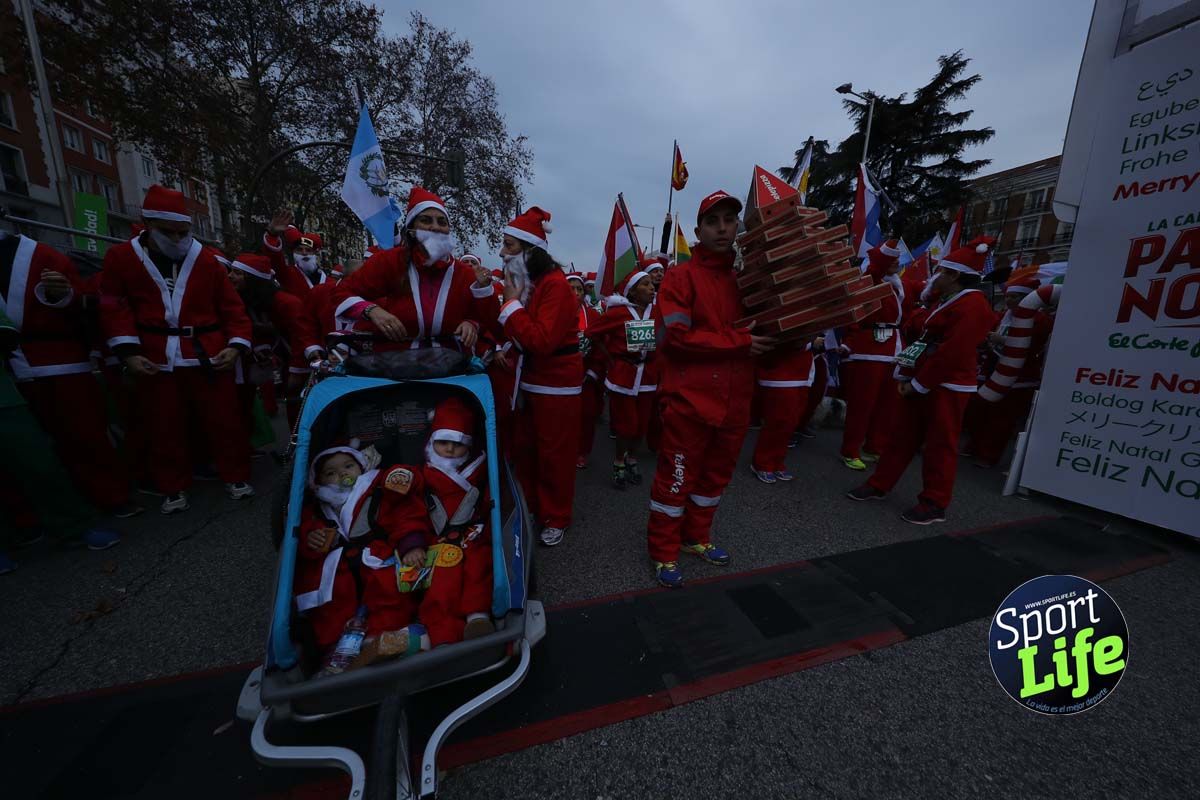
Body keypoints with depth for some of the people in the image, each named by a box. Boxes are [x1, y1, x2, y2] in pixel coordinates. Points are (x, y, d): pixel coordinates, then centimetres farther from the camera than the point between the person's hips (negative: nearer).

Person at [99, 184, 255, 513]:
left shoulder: (206, 258, 6)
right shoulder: (120, 257, 7)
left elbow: (231, 306, 4)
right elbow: (115, 308, 5)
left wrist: (236, 345, -8)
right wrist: (128, 351, -6)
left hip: (208, 355, -1)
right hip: (156, 361, 1)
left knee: (223, 419, 3)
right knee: (166, 427, 10)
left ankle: (236, 476, 17)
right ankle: (174, 488, 24)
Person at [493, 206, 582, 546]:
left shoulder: (555, 285, -17)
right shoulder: (523, 282, 7)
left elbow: (542, 341, -27)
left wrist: (511, 303, -18)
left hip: (556, 381, -8)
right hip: (528, 378, 8)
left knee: (553, 452, 2)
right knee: (525, 448, 15)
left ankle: (556, 518, 20)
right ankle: (530, 509, 33)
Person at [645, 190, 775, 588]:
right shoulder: (681, 276, -5)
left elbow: (762, 325, 18)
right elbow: (677, 335, -17)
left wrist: (766, 339, -5)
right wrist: (739, 341, -17)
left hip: (735, 399, 6)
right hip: (690, 398, -6)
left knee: (716, 475, 17)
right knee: (677, 478, 4)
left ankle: (696, 537, 38)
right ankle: (664, 551, 23)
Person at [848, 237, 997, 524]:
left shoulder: (973, 306, -15)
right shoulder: (945, 301, 17)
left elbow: (951, 353, -22)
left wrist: (917, 383, -17)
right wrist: (908, 376, 7)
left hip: (946, 388, -9)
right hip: (921, 383, 10)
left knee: (940, 445, 0)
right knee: (904, 436, 12)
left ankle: (934, 504, 11)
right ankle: (880, 484, 20)